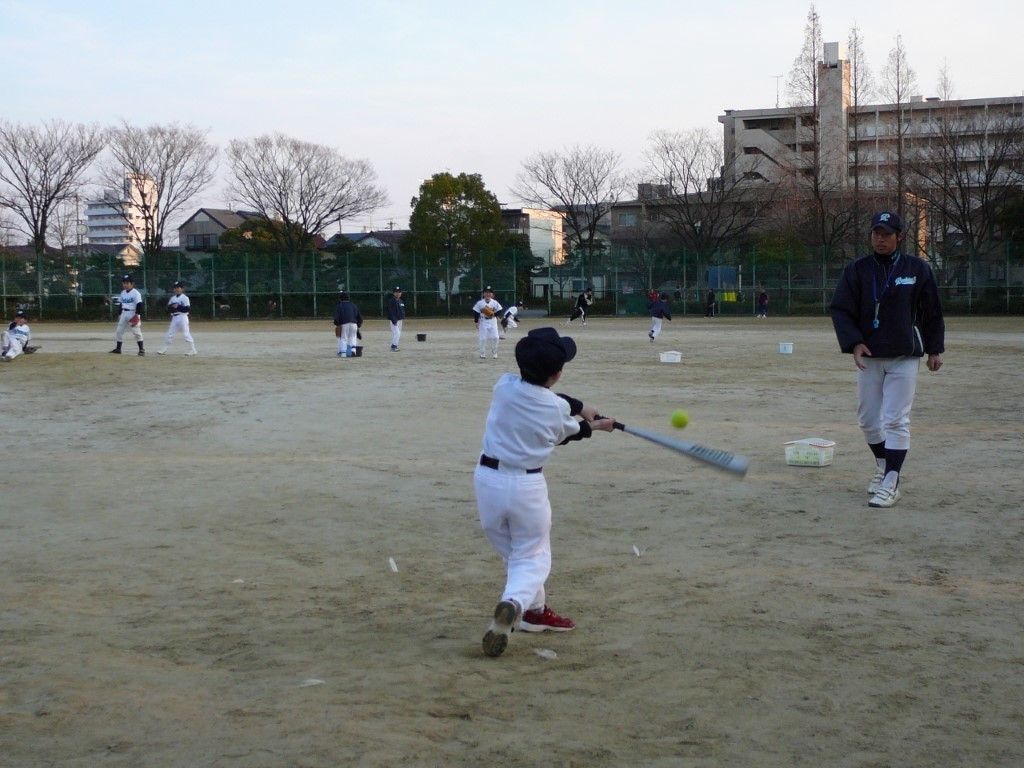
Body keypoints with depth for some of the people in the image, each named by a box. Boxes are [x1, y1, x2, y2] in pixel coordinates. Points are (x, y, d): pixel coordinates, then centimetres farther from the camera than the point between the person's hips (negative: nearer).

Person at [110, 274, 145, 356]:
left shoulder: (136, 293, -11)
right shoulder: (123, 293, 11)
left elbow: (139, 305, -16)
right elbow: (121, 304, 19)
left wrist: (137, 315, -22)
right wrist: (119, 314, 17)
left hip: (133, 313, -7)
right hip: (124, 313, 7)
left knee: (136, 332, -9)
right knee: (119, 331, 9)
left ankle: (141, 349, -4)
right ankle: (118, 349, 18)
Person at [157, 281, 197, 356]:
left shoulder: (185, 298, -4)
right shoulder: (172, 298, 15)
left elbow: (187, 308, -13)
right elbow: (168, 309, 12)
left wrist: (178, 307, -18)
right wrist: (171, 306, -10)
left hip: (182, 317, -6)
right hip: (174, 318, 6)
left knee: (186, 333, -8)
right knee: (170, 334, 7)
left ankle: (192, 349, -3)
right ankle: (164, 349, 11)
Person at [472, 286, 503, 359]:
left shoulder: (495, 302, -1)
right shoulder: (480, 303, -4)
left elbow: (499, 311, 2)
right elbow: (476, 312, -1)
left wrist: (494, 314, -17)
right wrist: (476, 322, -4)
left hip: (493, 322, 1)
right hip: (483, 322, -1)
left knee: (495, 337, -5)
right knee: (483, 338, -2)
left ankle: (494, 353, 12)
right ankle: (482, 354, 10)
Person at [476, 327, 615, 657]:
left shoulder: (505, 386, -4)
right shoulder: (558, 410, -9)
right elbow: (565, 435, 13)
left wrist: (580, 408, 22)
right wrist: (594, 425, 32)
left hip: (487, 479, 3)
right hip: (527, 486, -3)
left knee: (515, 551, 21)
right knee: (532, 558, 7)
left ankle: (534, 611, 31)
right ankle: (514, 604, -21)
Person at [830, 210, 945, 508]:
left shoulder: (918, 269, 1)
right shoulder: (857, 270, 1)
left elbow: (932, 312, 8)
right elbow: (840, 309, -2)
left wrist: (935, 349, 8)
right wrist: (854, 343, -15)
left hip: (905, 356, -2)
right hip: (869, 356, 3)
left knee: (895, 420, -8)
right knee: (867, 419, 9)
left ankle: (891, 483, -7)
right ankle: (883, 466, 31)